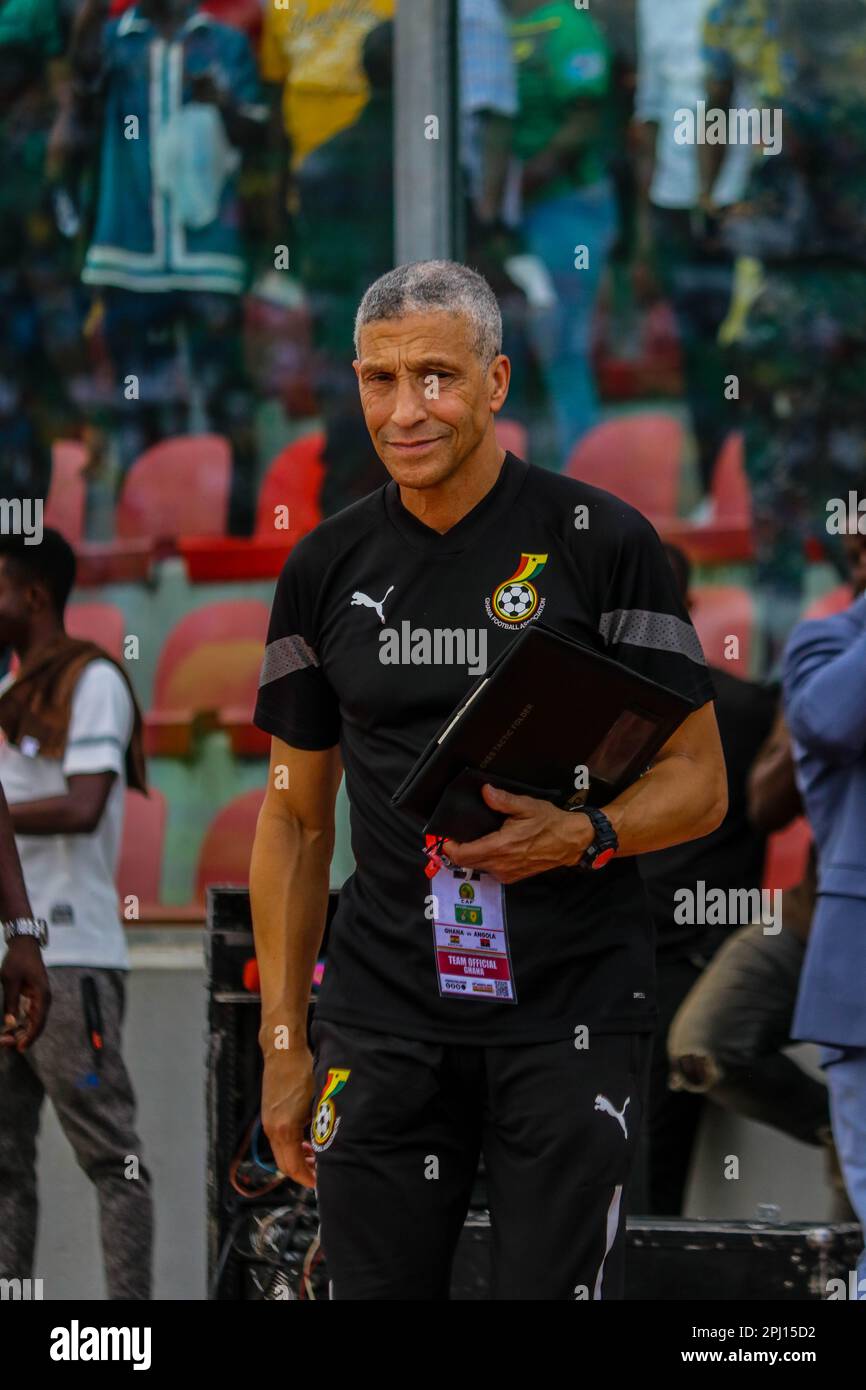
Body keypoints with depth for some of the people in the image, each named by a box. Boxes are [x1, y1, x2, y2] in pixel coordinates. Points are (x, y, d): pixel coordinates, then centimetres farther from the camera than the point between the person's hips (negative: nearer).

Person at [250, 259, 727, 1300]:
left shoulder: (600, 541, -3)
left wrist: (583, 835, -20)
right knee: (376, 1288, 3)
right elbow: (296, 819, 14)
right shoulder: (327, 569, 8)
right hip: (385, 1016, 3)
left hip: (570, 1012, -3)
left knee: (555, 1290, -7)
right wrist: (283, 1039, 10)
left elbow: (698, 782, 0)